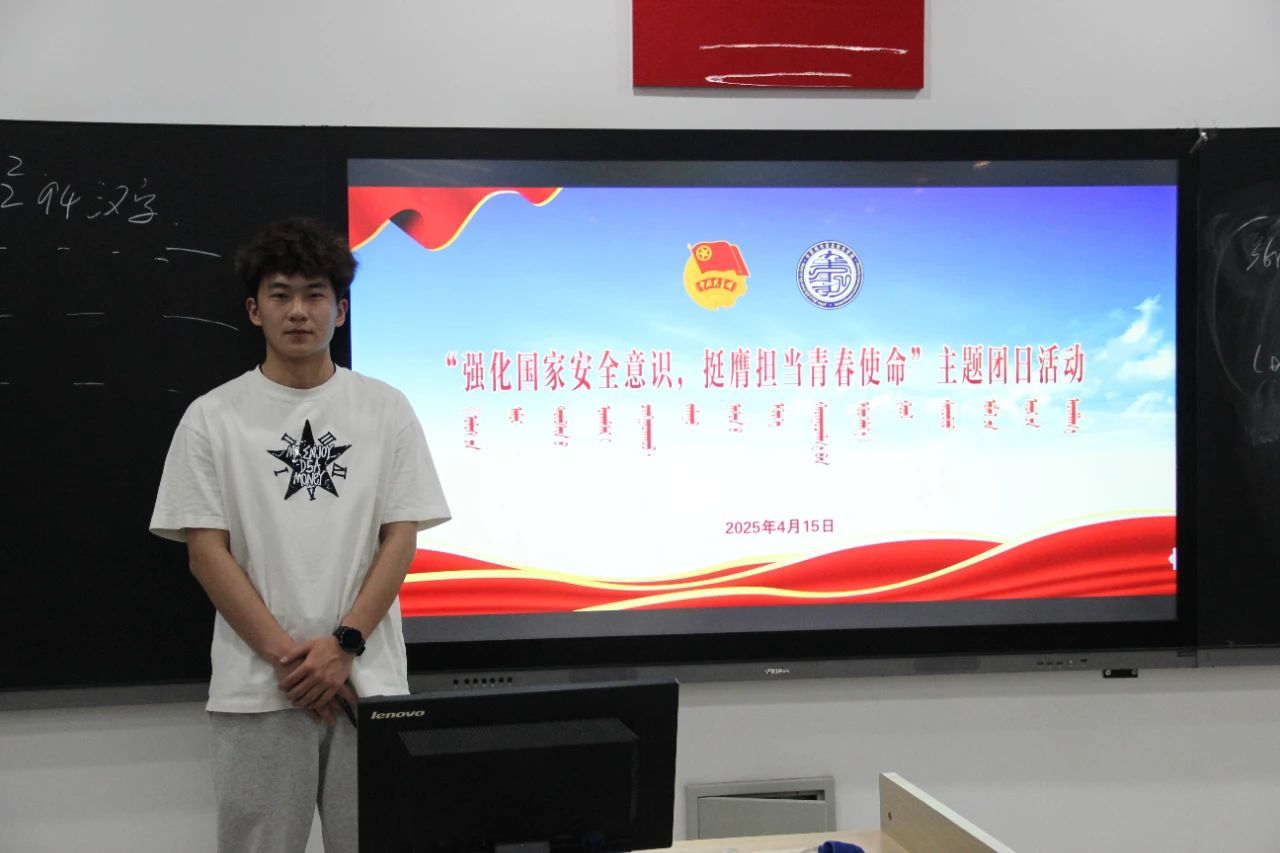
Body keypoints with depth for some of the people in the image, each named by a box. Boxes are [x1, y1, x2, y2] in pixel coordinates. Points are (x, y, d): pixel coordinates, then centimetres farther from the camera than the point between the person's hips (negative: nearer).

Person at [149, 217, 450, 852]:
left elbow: (401, 539, 1)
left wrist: (343, 645, -10)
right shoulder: (213, 417, 2)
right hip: (257, 687, -1)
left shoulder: (385, 409, 5)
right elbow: (206, 551, -2)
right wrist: (286, 654, -10)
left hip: (368, 679, 1)